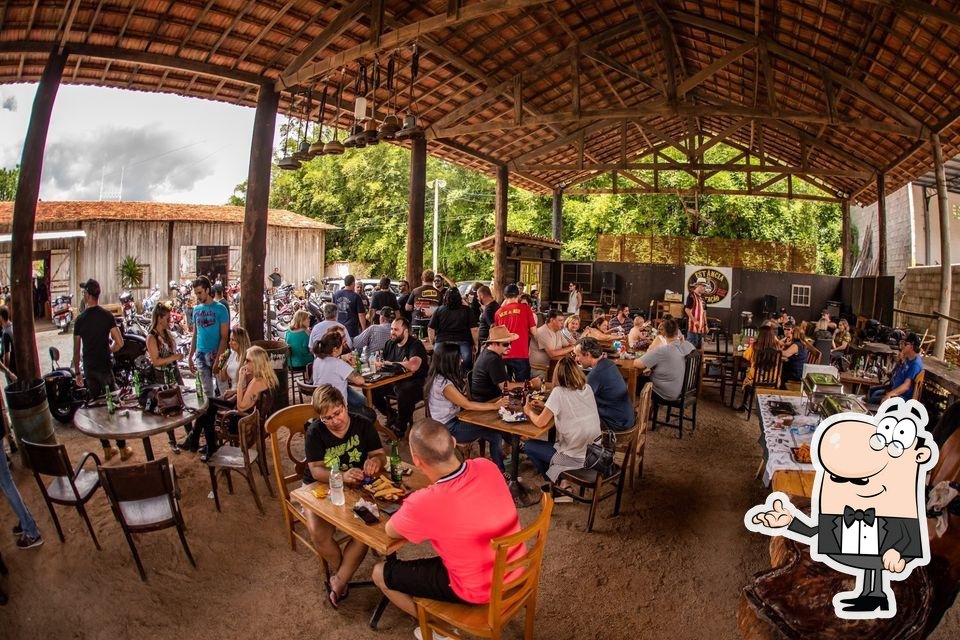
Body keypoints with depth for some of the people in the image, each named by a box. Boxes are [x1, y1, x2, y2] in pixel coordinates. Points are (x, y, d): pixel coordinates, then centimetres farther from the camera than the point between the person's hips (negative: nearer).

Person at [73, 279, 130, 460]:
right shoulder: (107, 315, -7)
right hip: (105, 368, -2)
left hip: (89, 369, 2)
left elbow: (76, 350, 2)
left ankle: (107, 449, 18)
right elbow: (119, 343, -13)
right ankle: (123, 448, 6)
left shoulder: (80, 319, -2)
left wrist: (77, 372, 10)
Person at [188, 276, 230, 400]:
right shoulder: (196, 309, 10)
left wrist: (218, 358, -17)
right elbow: (195, 335, 16)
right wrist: (190, 356, 12)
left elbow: (224, 337, -10)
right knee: (207, 390, 11)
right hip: (200, 354, 5)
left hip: (216, 354, -5)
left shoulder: (219, 309, -7)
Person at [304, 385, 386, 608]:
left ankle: (338, 581, 1)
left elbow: (381, 455, -2)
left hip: (356, 488, 1)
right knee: (318, 533, -24)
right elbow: (316, 470, -16)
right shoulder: (314, 432, -11)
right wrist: (343, 476, -34)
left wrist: (375, 460, -28)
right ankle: (342, 575, 6)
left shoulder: (363, 424, -7)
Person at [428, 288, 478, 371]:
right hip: (463, 341, -1)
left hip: (442, 342, 1)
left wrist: (433, 343, 16)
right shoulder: (466, 310, 2)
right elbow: (474, 330, -2)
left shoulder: (439, 310, 5)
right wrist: (476, 345, 8)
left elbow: (430, 330, 4)